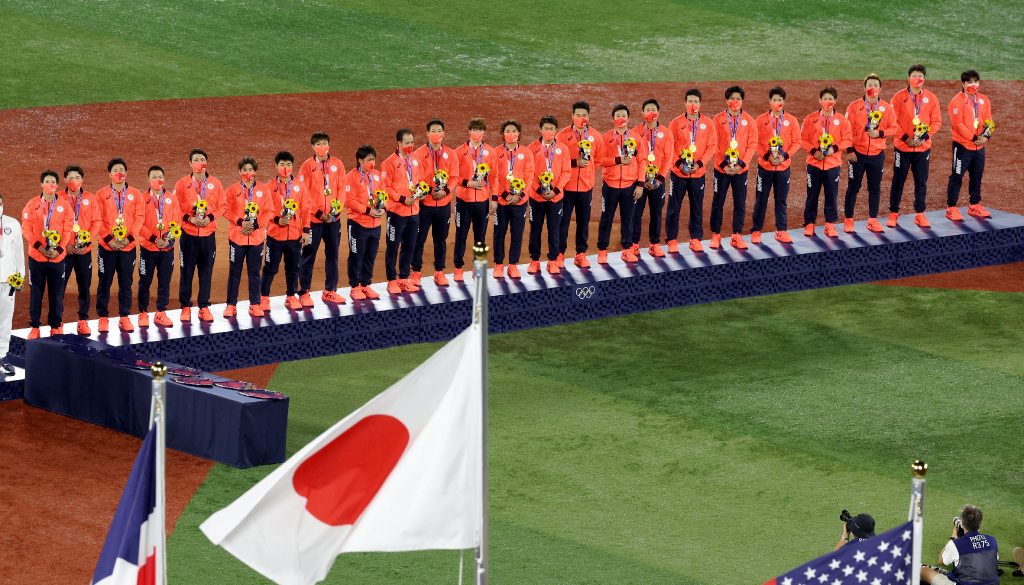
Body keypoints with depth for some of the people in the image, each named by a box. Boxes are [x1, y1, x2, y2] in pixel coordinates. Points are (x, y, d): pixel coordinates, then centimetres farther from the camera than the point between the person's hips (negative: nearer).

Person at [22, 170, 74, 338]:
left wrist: (59, 249, -10)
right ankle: (34, 327, 9)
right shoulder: (32, 204, 2)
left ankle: (56, 327, 10)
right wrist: (39, 246, -13)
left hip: (57, 257, 0)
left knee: (56, 293, 3)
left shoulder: (64, 205, 3)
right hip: (36, 256, 0)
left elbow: (68, 230, 1)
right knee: (36, 292, 3)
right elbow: (26, 229, -1)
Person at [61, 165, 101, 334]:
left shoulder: (89, 198, 5)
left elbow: (97, 221, 4)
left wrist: (87, 241, -9)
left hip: (84, 250, 2)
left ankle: (83, 320, 13)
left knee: (85, 286, 4)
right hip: (64, 250, -2)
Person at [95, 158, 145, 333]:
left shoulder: (135, 195, 6)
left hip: (128, 246, 1)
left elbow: (139, 218, 1)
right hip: (107, 246, -1)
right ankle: (102, 317, 10)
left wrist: (129, 238, -10)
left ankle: (124, 317, 12)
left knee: (126, 283, 5)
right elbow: (98, 220, -3)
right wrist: (109, 239, -12)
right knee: (105, 282, 3)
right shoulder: (101, 195, 2)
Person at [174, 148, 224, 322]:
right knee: (187, 271, 1)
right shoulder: (182, 184, 0)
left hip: (208, 234, 1)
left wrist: (210, 218, -9)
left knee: (206, 272, 4)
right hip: (188, 234, -1)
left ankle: (204, 306, 12)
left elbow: (221, 207, 7)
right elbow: (176, 208, 0)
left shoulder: (215, 184, 5)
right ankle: (185, 307, 9)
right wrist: (190, 218, -14)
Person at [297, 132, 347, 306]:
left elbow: (341, 189, 5)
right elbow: (304, 193, -7)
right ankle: (304, 293, 5)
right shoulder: (307, 166, -4)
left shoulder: (337, 164, 5)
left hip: (333, 218, 4)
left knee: (332, 254, 10)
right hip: (314, 219, -4)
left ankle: (330, 291, 20)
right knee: (308, 256, 0)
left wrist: (338, 209, -9)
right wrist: (319, 213, -13)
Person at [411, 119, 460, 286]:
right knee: (419, 239, 2)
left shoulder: (450, 154, 4)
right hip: (424, 203, -3)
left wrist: (445, 191, -14)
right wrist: (428, 191, -20)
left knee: (441, 239, 9)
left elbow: (454, 176, 3)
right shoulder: (420, 154, -5)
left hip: (444, 203, 3)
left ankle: (439, 271, 19)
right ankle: (416, 271, 11)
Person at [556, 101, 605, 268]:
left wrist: (587, 168, 7)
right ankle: (559, 254, 9)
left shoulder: (595, 136, 3)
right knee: (563, 221, 1)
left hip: (586, 186, 3)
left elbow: (599, 157, 15)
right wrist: (575, 163, -14)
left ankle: (581, 254, 17)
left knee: (583, 221, 7)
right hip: (567, 185, -3)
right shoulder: (563, 135, -6)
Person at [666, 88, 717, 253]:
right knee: (674, 207, 2)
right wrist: (679, 163, -13)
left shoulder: (708, 123, 2)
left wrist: (700, 164, -10)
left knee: (697, 207, 7)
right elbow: (669, 146, -2)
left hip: (698, 173, 1)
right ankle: (672, 240, 8)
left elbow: (712, 146, 1)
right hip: (679, 173, -1)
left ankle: (696, 239, 16)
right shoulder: (676, 123, -2)